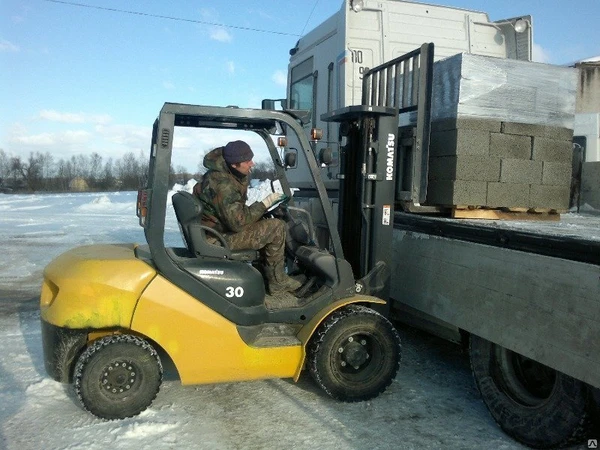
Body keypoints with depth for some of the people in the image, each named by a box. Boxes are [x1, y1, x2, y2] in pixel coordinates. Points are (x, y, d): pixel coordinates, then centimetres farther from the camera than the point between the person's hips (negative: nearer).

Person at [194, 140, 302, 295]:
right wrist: (264, 204, -19)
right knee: (277, 227, -14)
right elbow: (237, 223, -27)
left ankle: (266, 273, 16)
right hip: (221, 238, -10)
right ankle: (277, 282, -2)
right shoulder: (223, 185, -26)